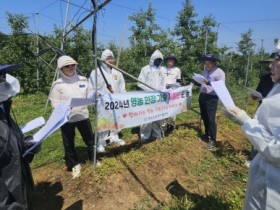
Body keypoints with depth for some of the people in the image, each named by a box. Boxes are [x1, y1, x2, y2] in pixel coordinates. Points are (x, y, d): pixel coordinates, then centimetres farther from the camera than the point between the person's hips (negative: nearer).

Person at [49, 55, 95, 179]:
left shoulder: (82, 80, 3)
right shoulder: (58, 84, -6)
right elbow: (55, 103, -5)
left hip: (83, 115, 2)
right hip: (66, 118, -2)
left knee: (89, 138, 13)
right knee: (69, 143, 10)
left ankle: (93, 158, 37)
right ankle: (74, 165, 32)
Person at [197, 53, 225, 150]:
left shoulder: (219, 72, -8)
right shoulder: (205, 71, 14)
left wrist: (209, 83, -25)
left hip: (212, 98, -7)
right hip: (202, 96, 8)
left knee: (211, 119, -5)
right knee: (204, 117, 16)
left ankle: (212, 140, 6)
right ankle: (207, 134, 35)